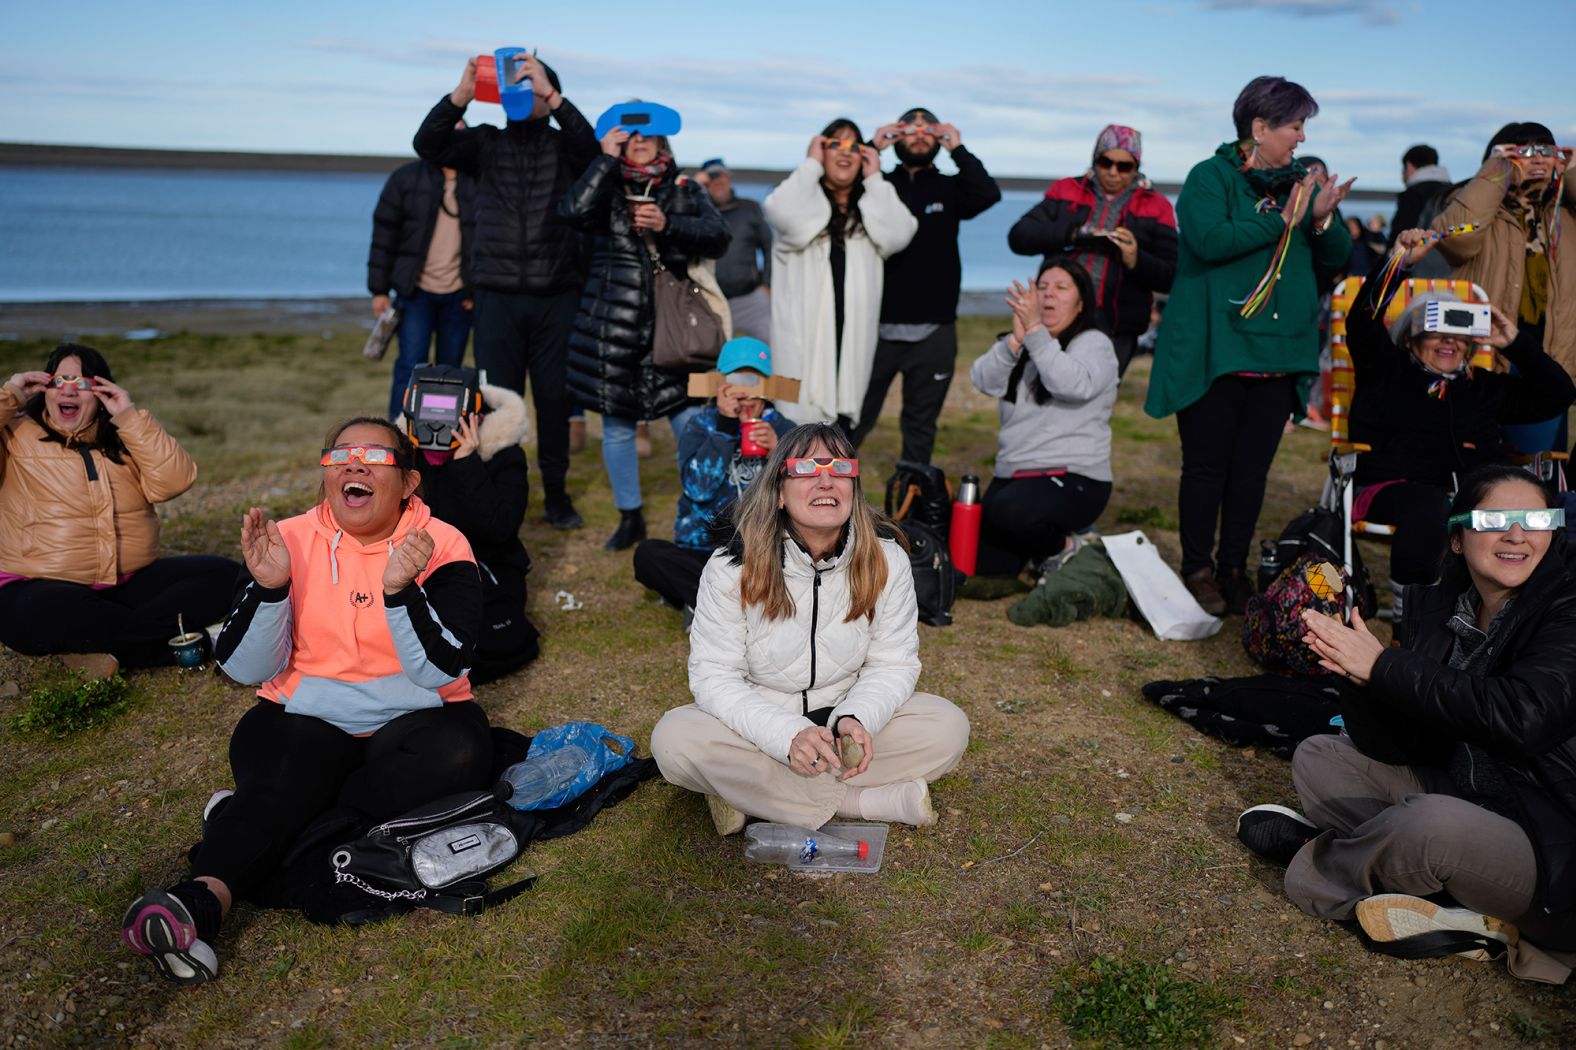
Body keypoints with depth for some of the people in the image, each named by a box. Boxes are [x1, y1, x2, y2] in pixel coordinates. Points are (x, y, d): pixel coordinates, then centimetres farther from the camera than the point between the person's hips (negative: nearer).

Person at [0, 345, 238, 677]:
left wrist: (130, 416, -9)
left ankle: (99, 644, -24)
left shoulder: (125, 438, 12)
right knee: (42, 614, -39)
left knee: (223, 575, -16)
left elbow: (173, 482, -6)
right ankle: (181, 635, -24)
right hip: (45, 587, -4)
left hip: (131, 583, 4)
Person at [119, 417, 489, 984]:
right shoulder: (290, 541, 1)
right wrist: (269, 587, -20)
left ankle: (249, 820, -23)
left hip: (412, 719, 0)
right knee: (288, 778, -31)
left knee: (457, 753, -32)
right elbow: (246, 669, -2)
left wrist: (399, 590, -29)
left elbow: (443, 671, -14)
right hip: (305, 719, 1)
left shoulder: (442, 548, -4)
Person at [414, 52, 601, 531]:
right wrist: (461, 95, -20)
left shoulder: (564, 146, 6)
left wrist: (550, 94, -26)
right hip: (498, 294, 1)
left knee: (554, 397, 6)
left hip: (556, 297, -1)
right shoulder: (486, 143, 9)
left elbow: (590, 146, -17)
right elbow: (428, 144, -5)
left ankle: (556, 492, 18)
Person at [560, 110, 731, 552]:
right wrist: (607, 158, -8)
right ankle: (630, 518, 24)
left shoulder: (685, 190, 11)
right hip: (613, 330, 1)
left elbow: (718, 237, -3)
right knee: (617, 426, 8)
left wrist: (667, 225, -15)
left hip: (672, 330, -1)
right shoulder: (606, 187, 9)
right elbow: (573, 211, -13)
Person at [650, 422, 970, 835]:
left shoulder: (886, 560, -11)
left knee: (948, 726, -20)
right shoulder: (732, 568, -17)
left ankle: (754, 792, -18)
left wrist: (856, 718, -28)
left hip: (844, 720, 2)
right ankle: (870, 802, -23)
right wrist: (789, 735, -33)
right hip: (758, 726, -2)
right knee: (674, 739, -30)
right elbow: (714, 677, -18)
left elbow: (893, 663, -6)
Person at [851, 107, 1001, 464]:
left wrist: (957, 148, -11)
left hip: (934, 332, 2)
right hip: (878, 328, -1)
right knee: (854, 420, 3)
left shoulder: (949, 189, 8)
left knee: (920, 427, 11)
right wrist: (872, 149, -14)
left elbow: (989, 194, -11)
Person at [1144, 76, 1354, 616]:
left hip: (1279, 353, 5)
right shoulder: (1210, 177, -3)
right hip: (1215, 351, -5)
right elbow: (1209, 240, -21)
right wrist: (1283, 220, -16)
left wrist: (1322, 220, -8)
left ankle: (1234, 568, 21)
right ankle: (1198, 571, 14)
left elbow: (1338, 255, 12)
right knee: (1207, 465, 1)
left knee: (1252, 469, 9)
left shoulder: (1302, 181, 14)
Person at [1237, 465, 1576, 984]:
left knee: (1432, 821, -35)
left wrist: (1383, 666, -25)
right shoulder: (1438, 609, 1)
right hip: (1463, 801, 7)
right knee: (1317, 759, 6)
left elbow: (1523, 714, -33)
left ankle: (1310, 848, 0)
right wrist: (1355, 670, -22)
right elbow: (1399, 749, -2)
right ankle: (1452, 915, -9)